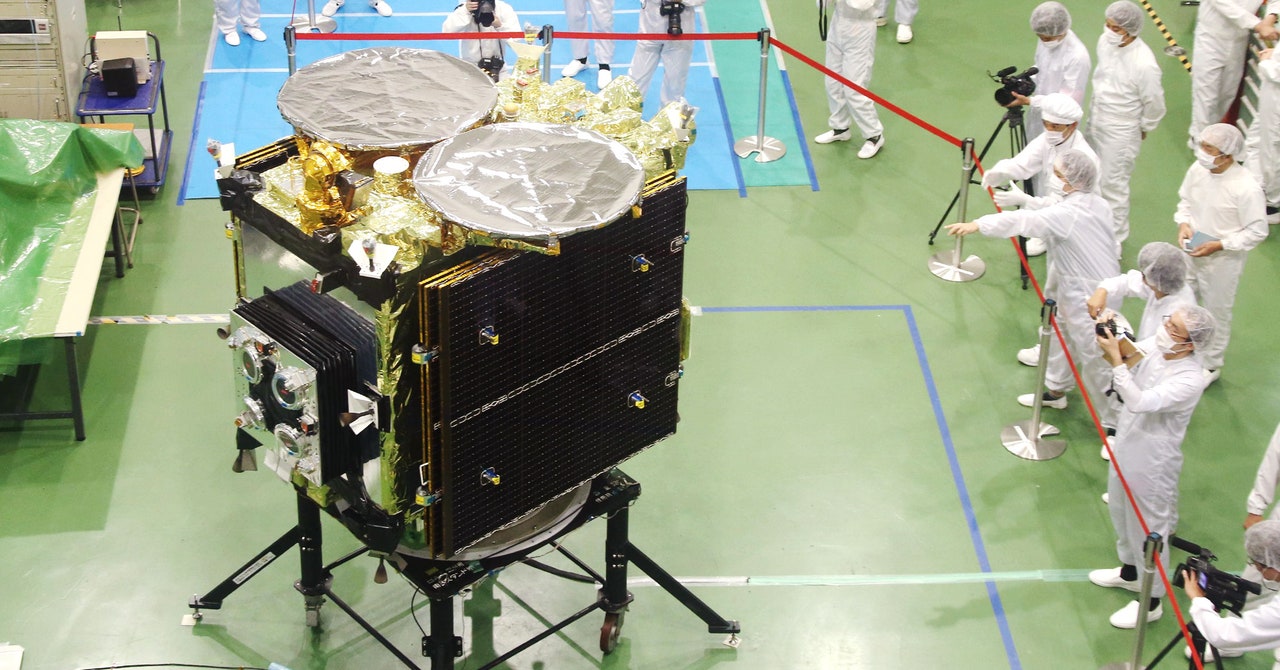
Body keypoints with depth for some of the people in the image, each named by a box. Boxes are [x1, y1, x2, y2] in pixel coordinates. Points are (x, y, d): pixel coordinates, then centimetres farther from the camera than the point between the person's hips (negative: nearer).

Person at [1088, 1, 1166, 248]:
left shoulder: (1144, 64, -31)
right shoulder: (1105, 41, -10)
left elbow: (1155, 104, -16)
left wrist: (1143, 130, -3)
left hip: (1121, 132, -7)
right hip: (1096, 120, 7)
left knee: (1113, 184, 5)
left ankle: (1115, 239, 24)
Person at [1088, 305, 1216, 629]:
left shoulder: (1190, 380, -31)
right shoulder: (1152, 349, -9)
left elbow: (1140, 402, -39)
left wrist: (1116, 360, -39)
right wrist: (1110, 334, -16)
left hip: (1152, 465, -8)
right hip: (1125, 451, 8)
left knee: (1149, 531, 8)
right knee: (1121, 515, 28)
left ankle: (1151, 602, 26)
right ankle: (1130, 572, 53)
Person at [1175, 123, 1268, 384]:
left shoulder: (1246, 189, -28)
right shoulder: (1198, 169, -13)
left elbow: (1257, 232, -19)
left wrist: (1218, 245, -22)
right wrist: (1184, 223, -11)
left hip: (1223, 260, -5)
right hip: (1191, 252, 5)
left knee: (1217, 311, 14)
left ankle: (1210, 366, 35)